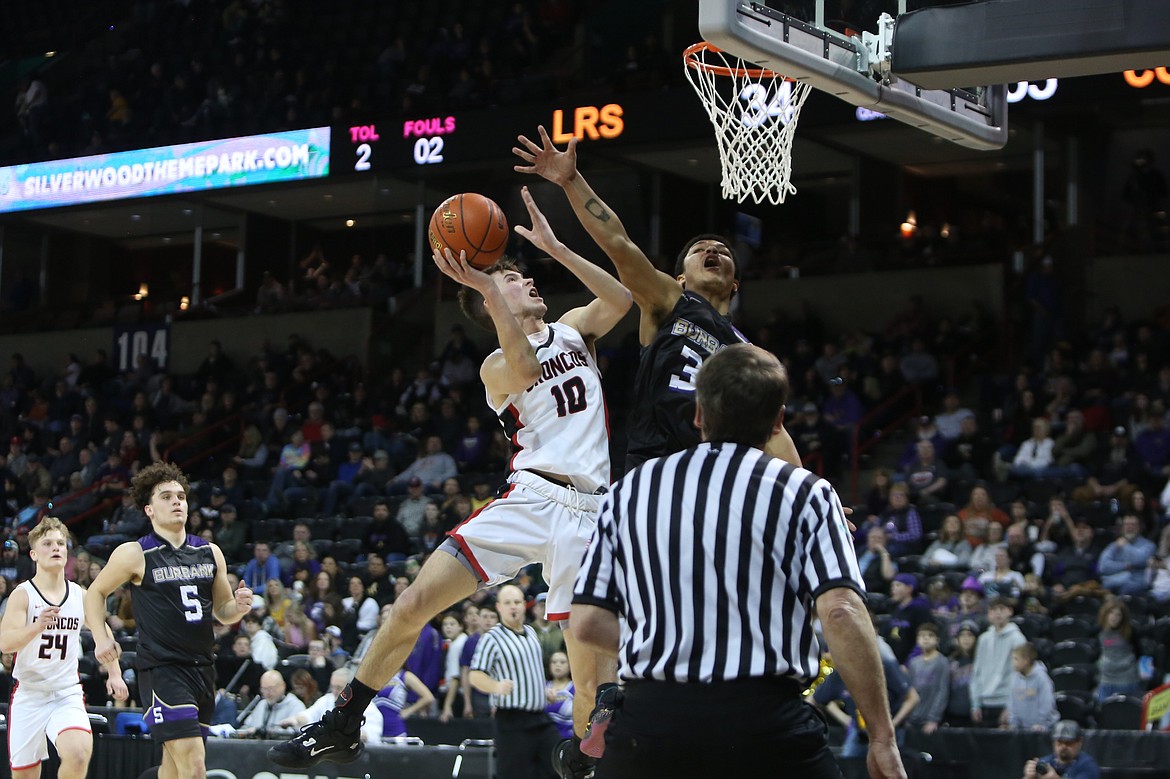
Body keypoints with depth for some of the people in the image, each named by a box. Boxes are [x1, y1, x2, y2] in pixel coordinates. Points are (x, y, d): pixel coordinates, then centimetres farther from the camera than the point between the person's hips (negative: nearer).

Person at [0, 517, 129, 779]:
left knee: (78, 754, -25)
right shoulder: (22, 594, -8)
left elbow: (102, 632, 21)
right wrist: (37, 626, -40)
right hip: (29, 695, -1)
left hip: (67, 694, 2)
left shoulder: (80, 595, 4)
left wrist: (114, 674, 11)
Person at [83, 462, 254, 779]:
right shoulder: (134, 554, -4)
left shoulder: (210, 552, 10)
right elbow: (95, 593, 9)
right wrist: (101, 638, -5)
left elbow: (222, 611, 19)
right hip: (161, 670, -6)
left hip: (203, 667, 6)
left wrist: (239, 607, -4)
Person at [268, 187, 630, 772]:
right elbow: (525, 371, -16)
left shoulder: (571, 329, 20)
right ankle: (341, 727, 1)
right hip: (527, 499, -2)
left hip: (584, 511, 2)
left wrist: (555, 247, -1)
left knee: (592, 667, -4)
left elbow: (621, 299, 2)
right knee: (413, 604, -11)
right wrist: (489, 291, -22)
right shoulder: (497, 366, 9)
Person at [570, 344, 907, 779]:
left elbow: (587, 622, 9)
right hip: (766, 720, -2)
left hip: (648, 716, 3)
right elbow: (841, 613, -10)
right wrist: (882, 737, -7)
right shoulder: (804, 493, 3)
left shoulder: (629, 490, 12)